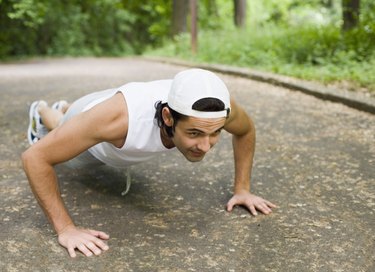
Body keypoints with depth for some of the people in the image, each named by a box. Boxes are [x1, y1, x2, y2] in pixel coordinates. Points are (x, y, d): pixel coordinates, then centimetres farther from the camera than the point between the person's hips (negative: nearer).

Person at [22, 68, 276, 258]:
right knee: (62, 132, 35)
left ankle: (64, 109, 74)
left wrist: (242, 189, -19)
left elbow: (246, 130, -16)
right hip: (93, 130, -4)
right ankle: (42, 112, 69)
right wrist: (65, 228, -45)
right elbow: (35, 156, -45)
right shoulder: (120, 117, -55)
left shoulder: (214, 106, -43)